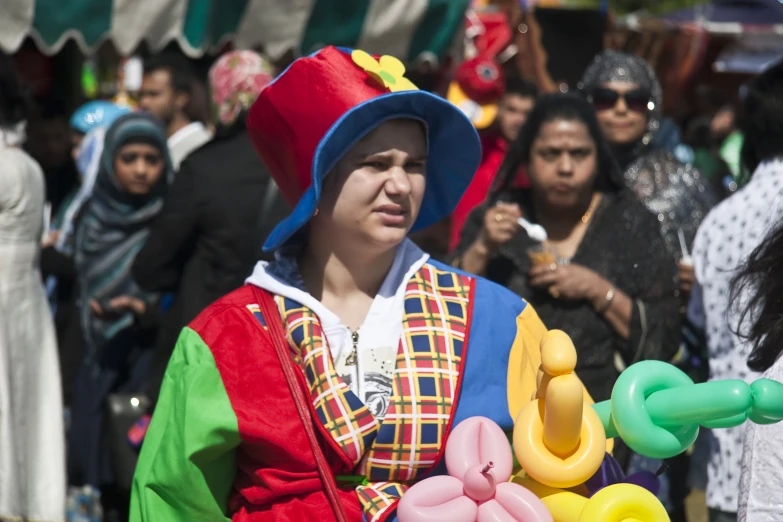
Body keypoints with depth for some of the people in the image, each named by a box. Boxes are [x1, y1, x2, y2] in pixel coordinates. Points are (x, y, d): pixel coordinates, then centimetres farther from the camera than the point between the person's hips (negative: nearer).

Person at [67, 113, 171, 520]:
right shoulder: (94, 220, 12)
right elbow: (80, 295, 17)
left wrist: (147, 310, -23)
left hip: (150, 369, -5)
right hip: (99, 371, 5)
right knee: (106, 484, 2)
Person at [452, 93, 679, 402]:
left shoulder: (631, 224, 7)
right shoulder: (496, 218, 10)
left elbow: (662, 342, 3)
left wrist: (598, 290, -8)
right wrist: (482, 249, -10)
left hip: (601, 401, -1)